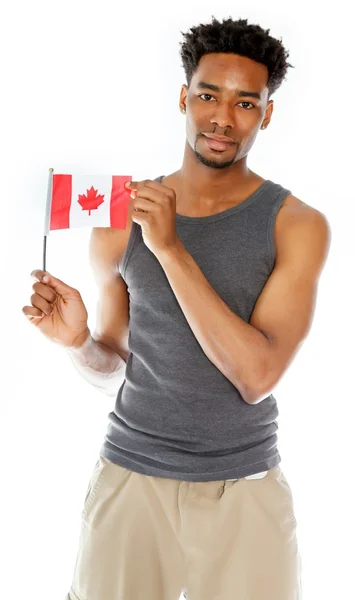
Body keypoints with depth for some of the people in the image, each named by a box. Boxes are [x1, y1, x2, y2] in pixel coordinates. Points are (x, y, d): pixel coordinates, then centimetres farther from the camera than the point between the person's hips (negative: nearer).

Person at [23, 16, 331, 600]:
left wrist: (171, 248, -22)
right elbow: (113, 371, 10)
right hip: (131, 476, 2)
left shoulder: (297, 225, -7)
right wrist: (78, 342, -14)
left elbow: (258, 375, -18)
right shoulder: (120, 221, -1)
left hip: (245, 487, -1)